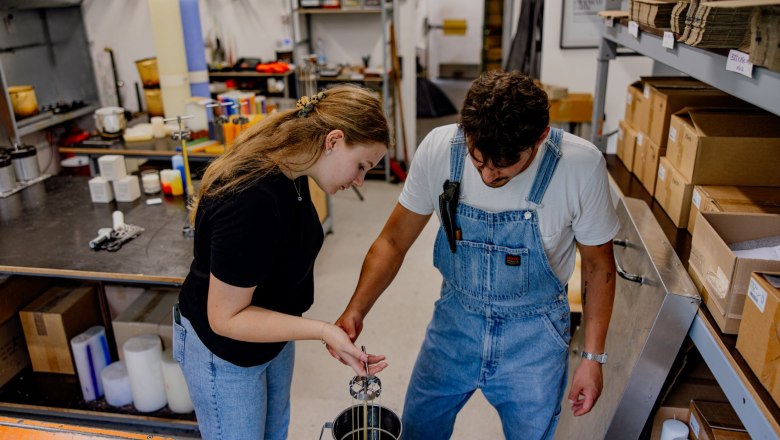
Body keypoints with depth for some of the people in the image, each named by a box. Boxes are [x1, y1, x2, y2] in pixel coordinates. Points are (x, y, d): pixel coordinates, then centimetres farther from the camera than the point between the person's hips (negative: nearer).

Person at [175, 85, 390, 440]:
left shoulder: (289, 170, -11)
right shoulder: (251, 201, -37)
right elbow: (225, 317, -29)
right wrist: (323, 331, -31)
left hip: (271, 333, 8)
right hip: (224, 350, -8)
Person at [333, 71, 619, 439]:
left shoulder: (581, 165, -23)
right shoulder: (439, 148, -19)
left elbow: (598, 265, -8)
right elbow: (394, 242, -9)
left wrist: (593, 357, -4)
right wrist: (356, 310, -22)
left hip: (533, 337, -1)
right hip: (454, 321, 2)